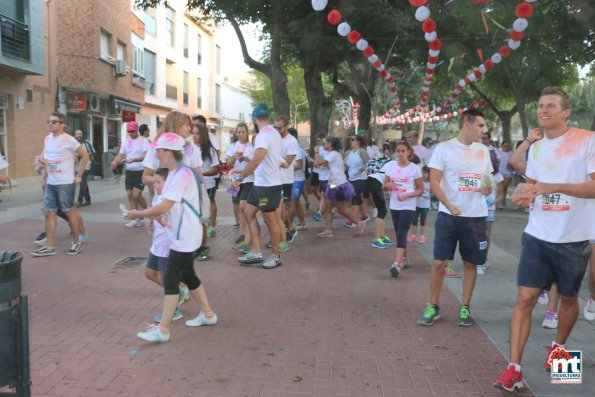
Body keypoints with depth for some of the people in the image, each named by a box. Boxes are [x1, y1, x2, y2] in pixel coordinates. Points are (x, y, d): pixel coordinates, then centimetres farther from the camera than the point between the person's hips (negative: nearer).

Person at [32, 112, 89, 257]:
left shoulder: (68, 140, -11)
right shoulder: (47, 139, 9)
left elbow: (85, 155, -8)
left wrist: (79, 176, -8)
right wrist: (45, 172, 11)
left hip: (65, 183, -7)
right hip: (50, 183, 7)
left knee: (69, 212, 3)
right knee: (49, 213, 5)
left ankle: (76, 242, 18)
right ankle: (49, 247, 10)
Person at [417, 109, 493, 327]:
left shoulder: (483, 150, 10)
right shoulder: (444, 148, -4)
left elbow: (488, 180, 20)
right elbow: (434, 181, -7)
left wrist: (488, 189, -4)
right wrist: (450, 206, -17)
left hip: (476, 216, 4)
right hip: (449, 215, -4)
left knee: (471, 263, 8)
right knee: (438, 262, -2)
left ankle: (465, 307, 21)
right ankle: (433, 306, 13)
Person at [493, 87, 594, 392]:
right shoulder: (536, 147, 8)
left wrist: (556, 187, -27)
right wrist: (526, 196, -4)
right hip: (538, 236, 3)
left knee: (568, 297, 16)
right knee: (525, 299, -4)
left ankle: (558, 346, 42)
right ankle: (514, 369, -1)